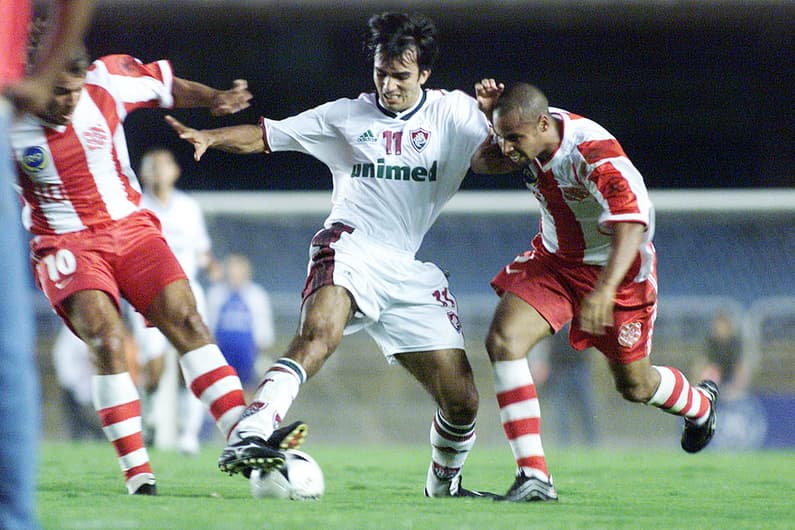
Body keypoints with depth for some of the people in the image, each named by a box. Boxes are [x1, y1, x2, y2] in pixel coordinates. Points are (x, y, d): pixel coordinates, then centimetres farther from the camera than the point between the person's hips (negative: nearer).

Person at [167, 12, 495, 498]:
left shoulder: (453, 112, 12)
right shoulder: (347, 117, 12)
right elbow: (263, 137, 12)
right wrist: (210, 137, -6)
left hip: (410, 270, 2)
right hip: (351, 245, -2)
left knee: (462, 400, 1)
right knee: (319, 333, -36)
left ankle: (444, 484, 30)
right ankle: (251, 436, -48)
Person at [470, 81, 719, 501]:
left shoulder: (595, 155, -34)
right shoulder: (528, 134, -13)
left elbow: (633, 225, -40)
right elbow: (483, 164, 3)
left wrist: (604, 290, -52)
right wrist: (492, 117, -17)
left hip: (616, 269, -6)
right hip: (553, 261, 6)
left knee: (635, 386, 10)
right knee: (502, 340, -19)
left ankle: (700, 404, 50)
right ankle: (533, 478, -20)